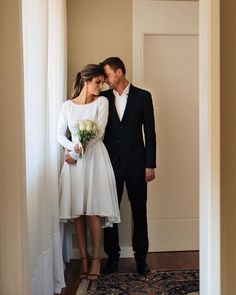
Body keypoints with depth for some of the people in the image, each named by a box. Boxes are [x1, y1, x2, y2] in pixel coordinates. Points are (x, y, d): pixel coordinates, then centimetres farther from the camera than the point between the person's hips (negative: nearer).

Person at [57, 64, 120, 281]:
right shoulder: (67, 105, 8)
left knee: (92, 211, -4)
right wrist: (73, 147, -13)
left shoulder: (102, 102, 2)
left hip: (95, 158, -2)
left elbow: (99, 132, -7)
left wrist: (76, 152, -8)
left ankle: (96, 259, 8)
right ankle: (84, 258, 13)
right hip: (74, 160, 2)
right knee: (77, 211, 2)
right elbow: (60, 134, 7)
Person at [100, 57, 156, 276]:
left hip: (136, 163, -1)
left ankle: (141, 257, 22)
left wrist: (150, 165, -4)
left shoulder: (142, 96, 0)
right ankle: (112, 256, 22)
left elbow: (150, 133, -1)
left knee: (139, 212, 7)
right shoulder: (103, 98, 5)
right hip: (111, 163, 2)